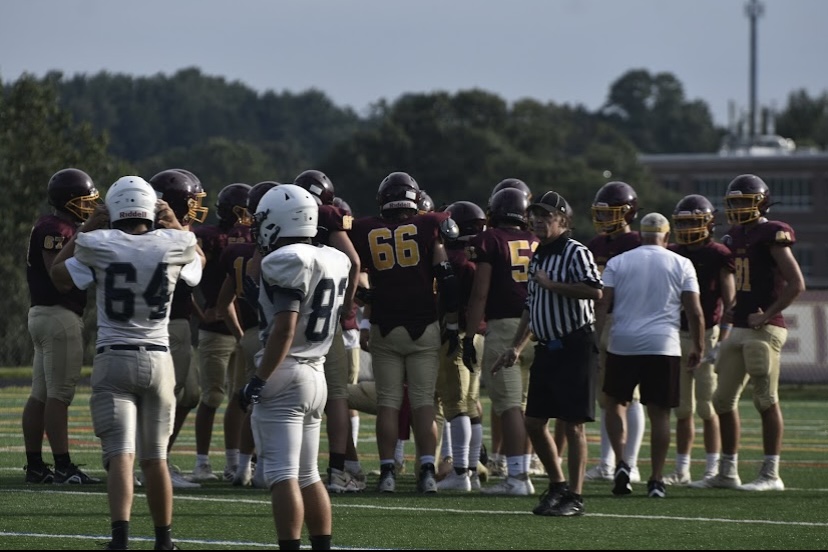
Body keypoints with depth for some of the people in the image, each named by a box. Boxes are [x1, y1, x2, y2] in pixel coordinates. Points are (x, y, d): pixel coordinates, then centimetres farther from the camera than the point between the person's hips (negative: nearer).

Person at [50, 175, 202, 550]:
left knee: (121, 454, -9)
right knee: (155, 458, 13)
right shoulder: (173, 245, -3)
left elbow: (59, 276, 13)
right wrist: (174, 224, 21)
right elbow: (197, 264, 22)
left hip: (113, 360, -2)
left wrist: (87, 228, 15)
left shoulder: (98, 245, -8)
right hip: (158, 360, 2)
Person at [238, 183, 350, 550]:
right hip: (317, 373, 9)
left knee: (283, 475, -10)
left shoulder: (286, 262, -14)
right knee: (308, 475, 15)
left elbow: (284, 330, -19)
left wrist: (258, 381, -17)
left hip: (285, 373, -9)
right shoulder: (333, 261, 12)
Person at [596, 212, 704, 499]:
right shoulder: (681, 265, 6)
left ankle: (621, 462, 0)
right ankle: (656, 480, 3)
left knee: (615, 402, 17)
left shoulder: (617, 263, 7)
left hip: (623, 343, 1)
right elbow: (694, 311, 4)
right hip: (663, 346, 0)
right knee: (659, 412, 4)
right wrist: (698, 347, 13)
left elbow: (603, 305, 1)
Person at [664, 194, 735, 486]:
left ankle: (712, 470, 0)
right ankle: (681, 470, 12)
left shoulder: (718, 256, -6)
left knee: (708, 407, -5)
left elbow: (730, 302, -7)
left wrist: (723, 341, -14)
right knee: (682, 409, 8)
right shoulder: (673, 255, 11)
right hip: (677, 336, 5)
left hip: (706, 335, -5)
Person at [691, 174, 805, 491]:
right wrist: (731, 311, 15)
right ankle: (727, 472, 17)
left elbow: (796, 284, -15)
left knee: (766, 400, -5)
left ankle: (771, 475, 0)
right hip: (739, 330, 9)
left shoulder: (771, 236, -11)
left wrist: (768, 314, -16)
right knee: (723, 400, 10)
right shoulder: (736, 238, 14)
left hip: (764, 331, -9)